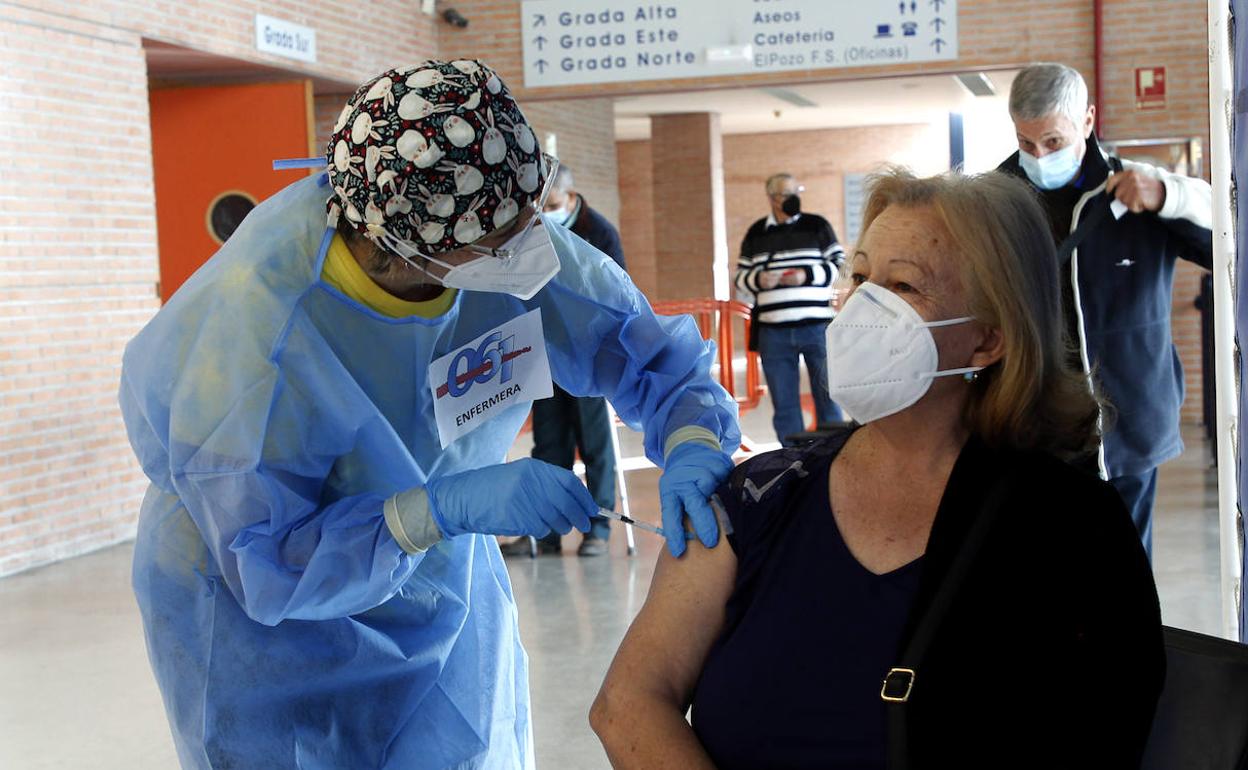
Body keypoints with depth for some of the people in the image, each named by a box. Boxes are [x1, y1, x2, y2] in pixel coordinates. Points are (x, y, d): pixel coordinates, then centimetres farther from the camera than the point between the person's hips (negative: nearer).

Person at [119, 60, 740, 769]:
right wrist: (446, 508, -42)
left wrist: (692, 445, -32)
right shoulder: (257, 329, -35)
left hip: (443, 591, 5)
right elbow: (265, 567, -31)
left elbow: (647, 346, -10)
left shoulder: (513, 246, -22)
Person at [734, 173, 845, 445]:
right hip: (773, 331, 2)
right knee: (783, 402, 6)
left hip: (816, 325, -2)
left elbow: (839, 265, 2)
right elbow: (741, 278, 14)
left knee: (826, 395, 3)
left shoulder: (817, 226, 5)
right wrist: (758, 280, -9)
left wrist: (807, 275, -13)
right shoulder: (755, 234, 11)